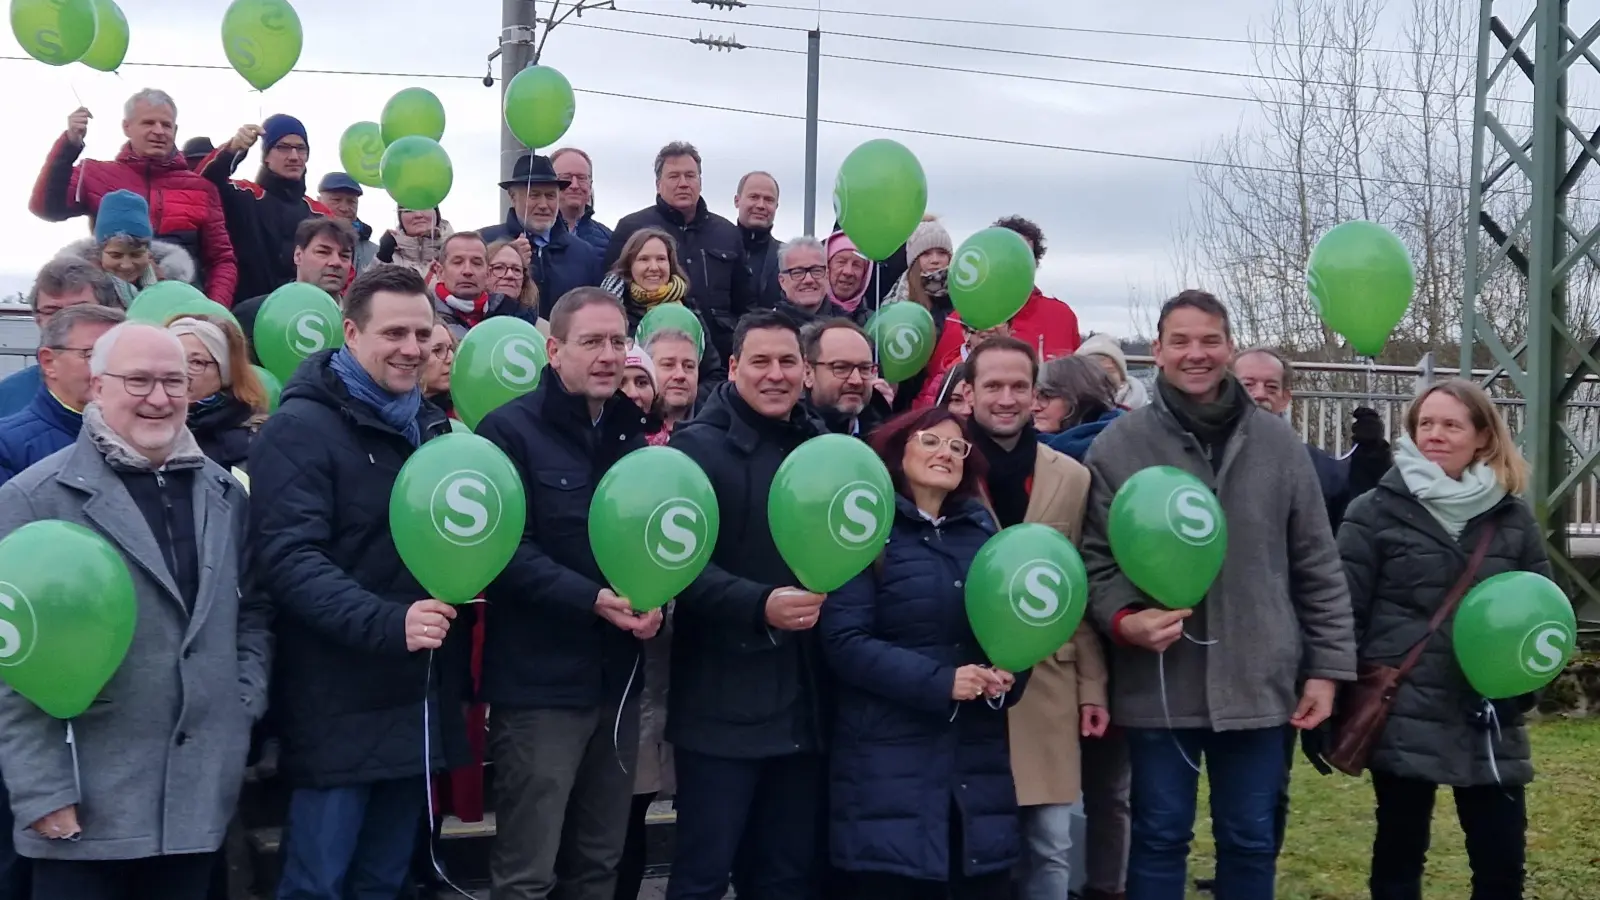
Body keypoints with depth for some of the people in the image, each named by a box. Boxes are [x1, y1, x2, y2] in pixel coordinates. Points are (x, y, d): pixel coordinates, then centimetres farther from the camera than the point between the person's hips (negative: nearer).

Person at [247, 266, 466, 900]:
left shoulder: (430, 426, 14)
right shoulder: (302, 428, -10)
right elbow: (289, 559, -21)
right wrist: (387, 622, -33)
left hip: (417, 698, 7)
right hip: (339, 705, -7)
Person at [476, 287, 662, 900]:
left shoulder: (632, 436, 13)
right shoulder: (510, 430, -8)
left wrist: (655, 600, -5)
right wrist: (592, 599, -24)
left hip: (617, 679, 7)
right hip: (539, 681, -6)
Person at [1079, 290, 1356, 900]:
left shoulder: (1278, 443, 4)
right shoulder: (1118, 446, -2)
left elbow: (1317, 566, 6)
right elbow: (1096, 557, -1)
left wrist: (1327, 667, 3)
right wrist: (1122, 619, -20)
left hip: (1258, 683, 2)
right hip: (1157, 685, -2)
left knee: (1251, 840, 12)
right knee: (1160, 838, 9)